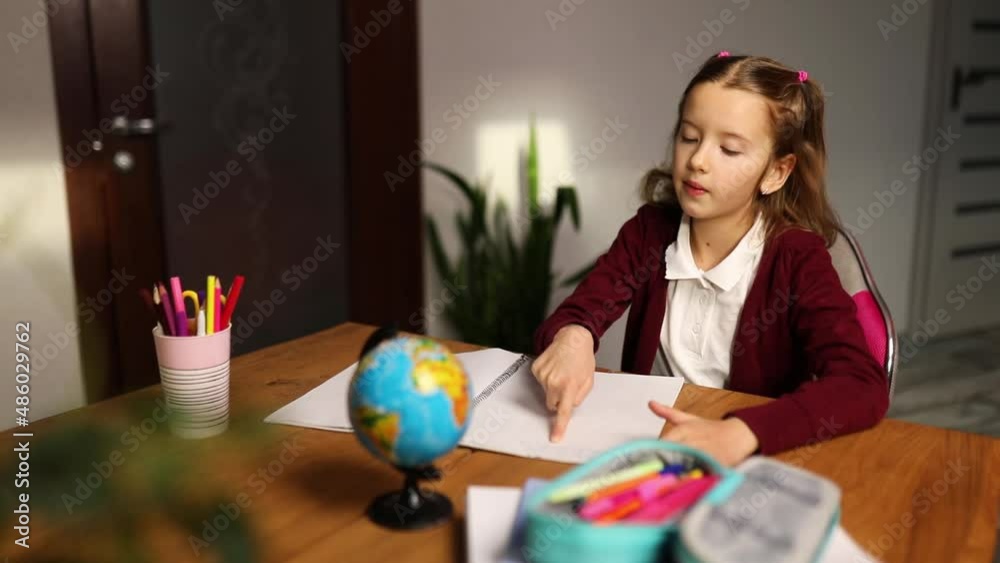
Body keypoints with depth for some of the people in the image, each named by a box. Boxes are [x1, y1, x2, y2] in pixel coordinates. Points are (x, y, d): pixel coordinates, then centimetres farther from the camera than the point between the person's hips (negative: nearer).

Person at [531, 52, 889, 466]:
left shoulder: (797, 258, -12)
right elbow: (569, 319, -7)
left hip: (756, 466, -5)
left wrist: (739, 434, -39)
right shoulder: (649, 231, -2)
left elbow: (863, 386, -24)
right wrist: (571, 338, -31)